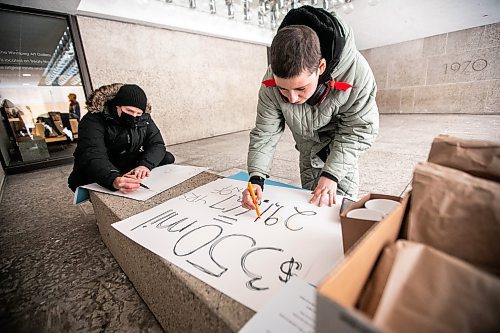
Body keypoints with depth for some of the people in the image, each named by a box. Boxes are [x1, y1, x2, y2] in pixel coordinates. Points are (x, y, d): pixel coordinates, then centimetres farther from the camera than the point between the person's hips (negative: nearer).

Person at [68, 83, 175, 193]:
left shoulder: (144, 118, -3)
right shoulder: (94, 120, -19)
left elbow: (157, 144, -10)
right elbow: (91, 156, -32)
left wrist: (145, 165, -33)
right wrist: (113, 180, -54)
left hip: (133, 171, 4)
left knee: (167, 158, -11)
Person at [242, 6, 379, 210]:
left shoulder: (355, 71, -38)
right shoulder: (272, 81, -30)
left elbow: (358, 129, -26)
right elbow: (265, 131, -23)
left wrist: (332, 173, -33)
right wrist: (256, 178, -34)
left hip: (341, 146, -2)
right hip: (308, 146, 3)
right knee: (309, 200, 13)